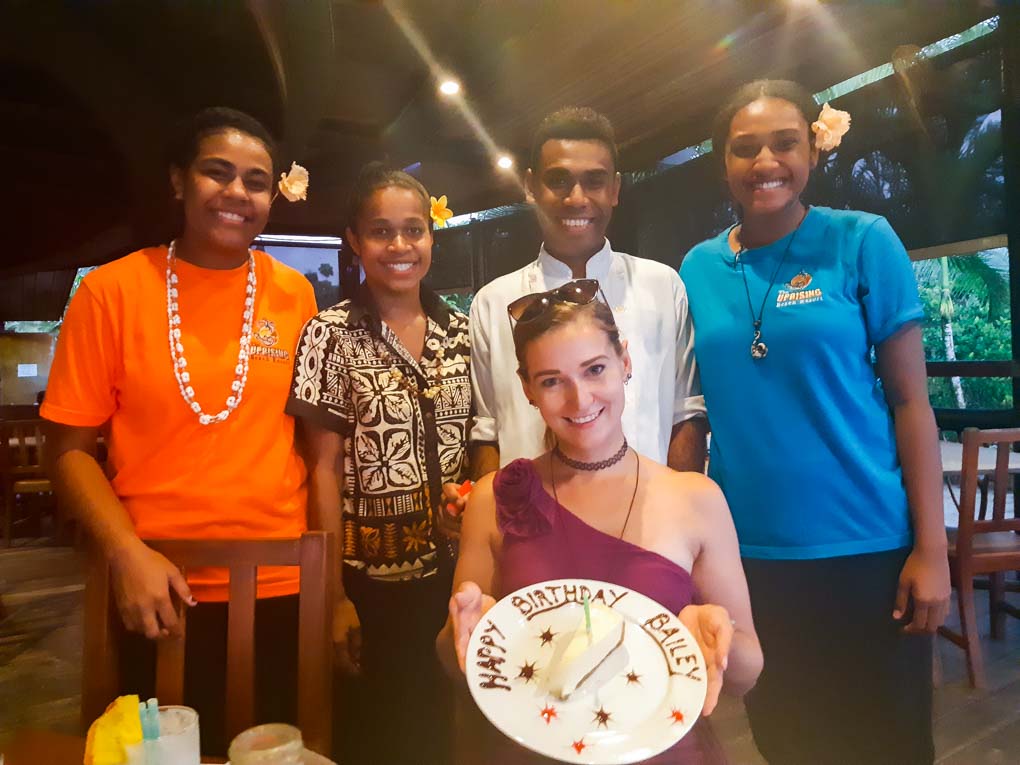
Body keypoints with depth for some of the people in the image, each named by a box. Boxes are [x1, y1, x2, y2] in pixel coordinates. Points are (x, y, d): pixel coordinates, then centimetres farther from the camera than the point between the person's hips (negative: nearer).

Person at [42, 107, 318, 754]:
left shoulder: (295, 295, 0)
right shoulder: (111, 290, -4)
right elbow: (70, 448, -1)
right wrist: (127, 553, -15)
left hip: (282, 591, 1)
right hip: (158, 593, -1)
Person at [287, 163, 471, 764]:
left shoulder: (461, 331, 3)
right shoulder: (332, 335, -8)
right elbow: (326, 466, -8)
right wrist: (335, 592, -9)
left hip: (454, 565, 4)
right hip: (374, 575, -3)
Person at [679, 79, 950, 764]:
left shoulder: (863, 241, -5)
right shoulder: (698, 268, 3)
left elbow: (910, 398, -5)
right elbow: (697, 407, 7)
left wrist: (931, 548, -8)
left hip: (866, 546, -2)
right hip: (745, 551, 3)